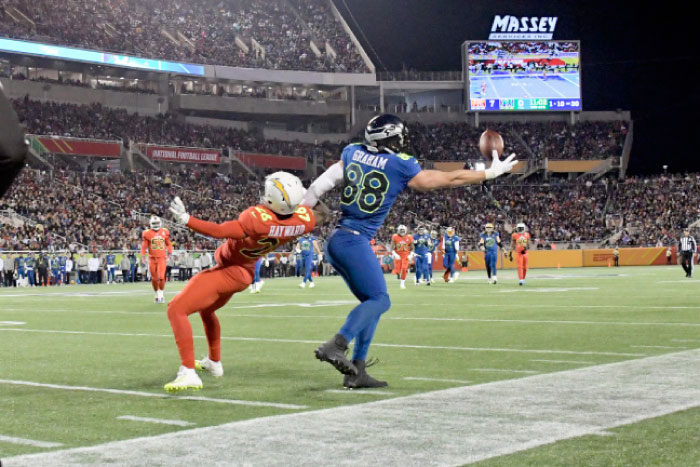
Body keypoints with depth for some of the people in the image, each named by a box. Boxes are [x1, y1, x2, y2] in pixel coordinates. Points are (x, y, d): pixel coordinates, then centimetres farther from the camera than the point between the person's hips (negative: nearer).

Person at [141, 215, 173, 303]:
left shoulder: (164, 232, 4)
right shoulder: (147, 233, -2)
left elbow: (168, 244, 15)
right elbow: (144, 246, 2)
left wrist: (170, 253, 9)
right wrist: (143, 257, -5)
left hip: (162, 258, 0)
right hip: (152, 259, 0)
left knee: (161, 277, -13)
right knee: (154, 278, 7)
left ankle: (161, 294, 5)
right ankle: (157, 295, 24)